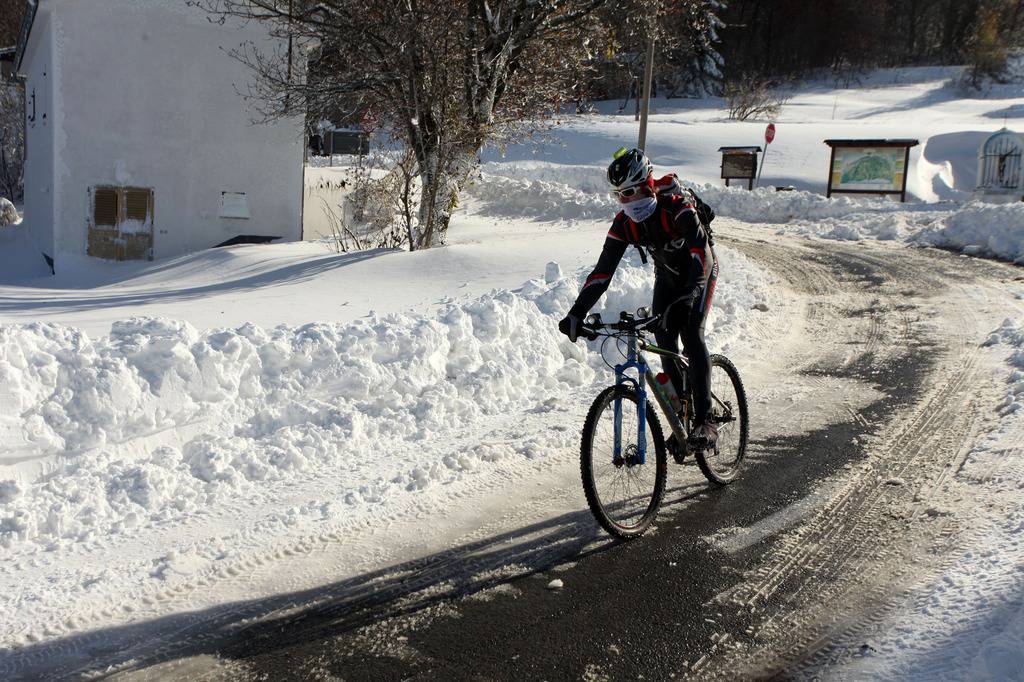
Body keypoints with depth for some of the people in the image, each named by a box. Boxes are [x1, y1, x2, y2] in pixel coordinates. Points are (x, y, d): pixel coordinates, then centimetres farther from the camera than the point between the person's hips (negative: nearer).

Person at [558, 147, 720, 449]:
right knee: (664, 342, -6)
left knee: (691, 335, -22)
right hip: (667, 276, 5)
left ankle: (704, 422, -21)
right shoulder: (624, 223, -19)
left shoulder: (677, 206, -35)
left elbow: (701, 253, -47)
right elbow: (603, 270, -22)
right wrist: (576, 313, -33)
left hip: (700, 271, -5)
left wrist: (687, 297, -63)